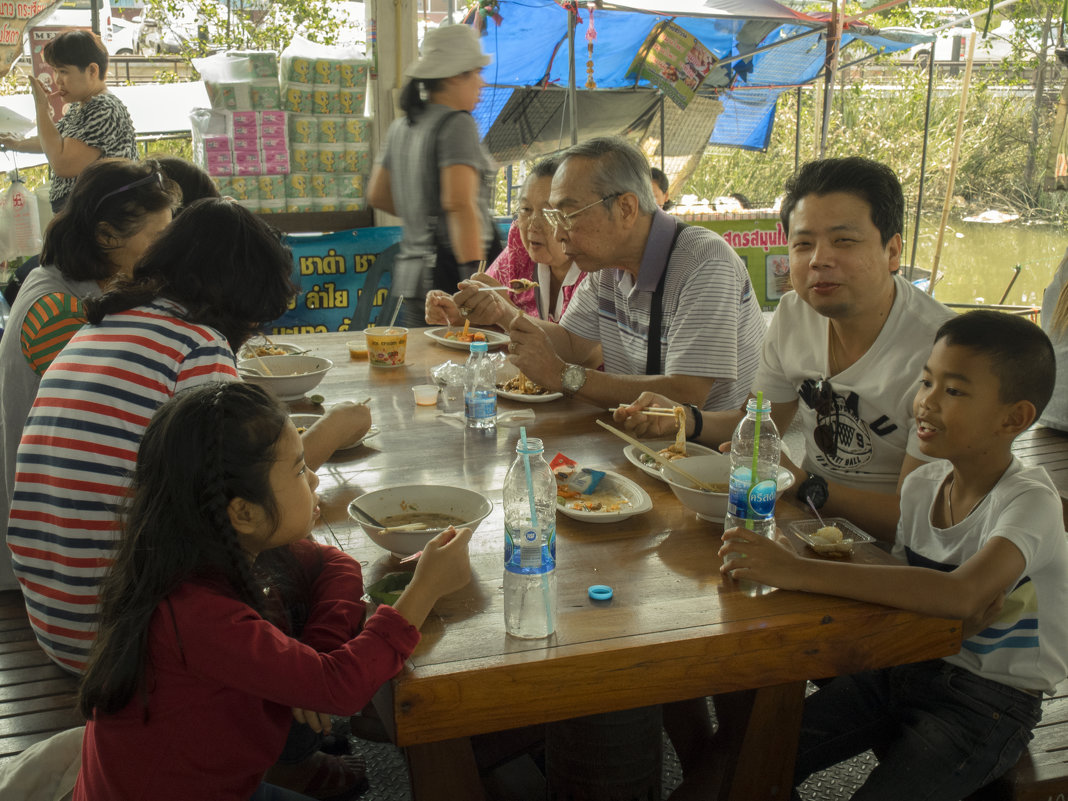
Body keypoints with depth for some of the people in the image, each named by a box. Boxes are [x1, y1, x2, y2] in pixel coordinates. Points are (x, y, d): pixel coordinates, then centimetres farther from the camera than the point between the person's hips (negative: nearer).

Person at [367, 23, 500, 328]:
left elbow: (377, 195, 25)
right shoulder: (457, 124, -9)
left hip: (411, 269, 9)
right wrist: (476, 280, -26)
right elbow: (460, 203, -22)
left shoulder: (401, 126, 15)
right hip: (452, 271, -9)